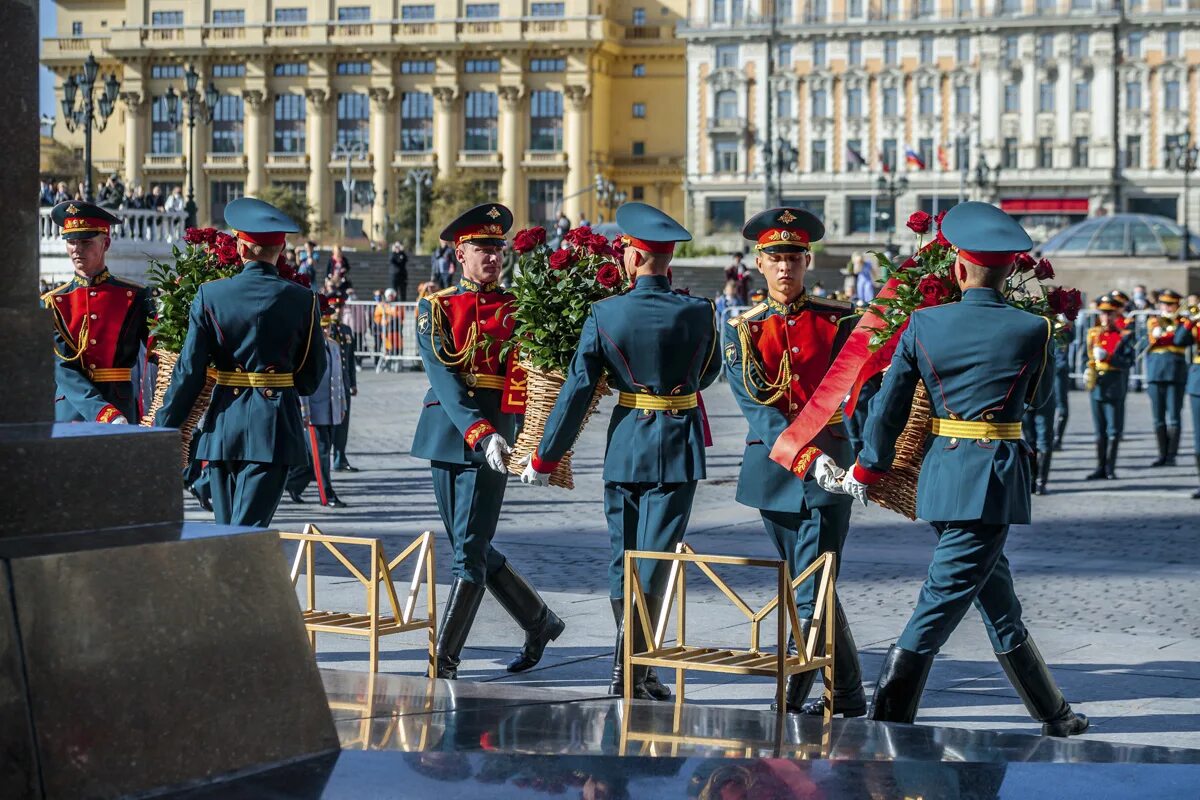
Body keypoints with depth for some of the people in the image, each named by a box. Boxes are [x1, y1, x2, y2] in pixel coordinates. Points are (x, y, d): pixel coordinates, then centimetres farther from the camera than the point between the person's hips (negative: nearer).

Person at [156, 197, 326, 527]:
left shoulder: (210, 295, -4)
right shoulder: (301, 299, -4)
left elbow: (189, 370, -4)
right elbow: (314, 370, 5)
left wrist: (164, 427, 3)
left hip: (224, 422, 2)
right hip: (275, 424, -1)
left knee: (225, 529, 15)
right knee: (248, 527, -5)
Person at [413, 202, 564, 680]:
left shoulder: (517, 308, 6)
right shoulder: (435, 307, 4)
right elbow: (443, 378, -9)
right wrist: (479, 433, -22)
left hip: (494, 435, -2)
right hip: (447, 433, 3)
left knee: (470, 549, -6)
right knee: (470, 547, 10)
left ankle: (445, 659, -2)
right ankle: (540, 622, 27)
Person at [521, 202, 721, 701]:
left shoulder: (605, 314, -8)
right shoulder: (698, 313, -8)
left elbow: (577, 389, -7)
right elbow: (708, 373, 9)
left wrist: (544, 458, 1)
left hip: (625, 443, 1)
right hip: (677, 449, -1)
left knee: (622, 554, 14)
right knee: (654, 557, 1)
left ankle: (626, 665, 23)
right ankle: (633, 671, -4)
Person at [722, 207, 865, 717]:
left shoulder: (838, 321, 3)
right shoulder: (743, 329, 4)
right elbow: (755, 405, -8)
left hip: (827, 467, -3)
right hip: (772, 466, 3)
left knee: (810, 592, -9)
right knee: (808, 588, 10)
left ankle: (791, 702, -4)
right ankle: (848, 697, 21)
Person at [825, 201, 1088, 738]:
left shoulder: (923, 325, 0)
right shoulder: (1031, 330, -6)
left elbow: (888, 407, 4)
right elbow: (1040, 395, 13)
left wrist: (867, 470, 17)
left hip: (940, 468, 5)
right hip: (995, 475, -5)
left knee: (1000, 606, 13)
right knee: (943, 602, -3)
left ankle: (1053, 716, 25)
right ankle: (885, 724, -4)